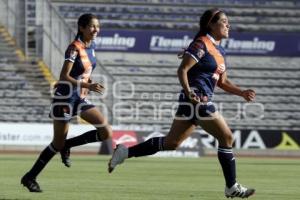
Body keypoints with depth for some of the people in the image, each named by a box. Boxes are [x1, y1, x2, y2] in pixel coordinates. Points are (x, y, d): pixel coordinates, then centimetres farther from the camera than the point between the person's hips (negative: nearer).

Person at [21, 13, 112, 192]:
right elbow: (64, 76, -24)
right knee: (58, 144, 0)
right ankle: (30, 177, 14)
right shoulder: (74, 48, -17)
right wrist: (87, 86, -31)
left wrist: (87, 84, 6)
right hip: (65, 98, -7)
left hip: (80, 99, 7)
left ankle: (67, 145, 10)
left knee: (106, 132, -6)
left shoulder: (91, 46, 7)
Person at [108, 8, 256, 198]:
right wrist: (188, 92, -30)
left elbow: (223, 82, 25)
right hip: (197, 98, -10)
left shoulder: (219, 50, 18)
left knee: (171, 143, 10)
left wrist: (242, 93, 11)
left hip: (203, 101, 10)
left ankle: (126, 152, 11)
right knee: (227, 137, -6)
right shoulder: (201, 44, -10)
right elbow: (182, 70, -17)